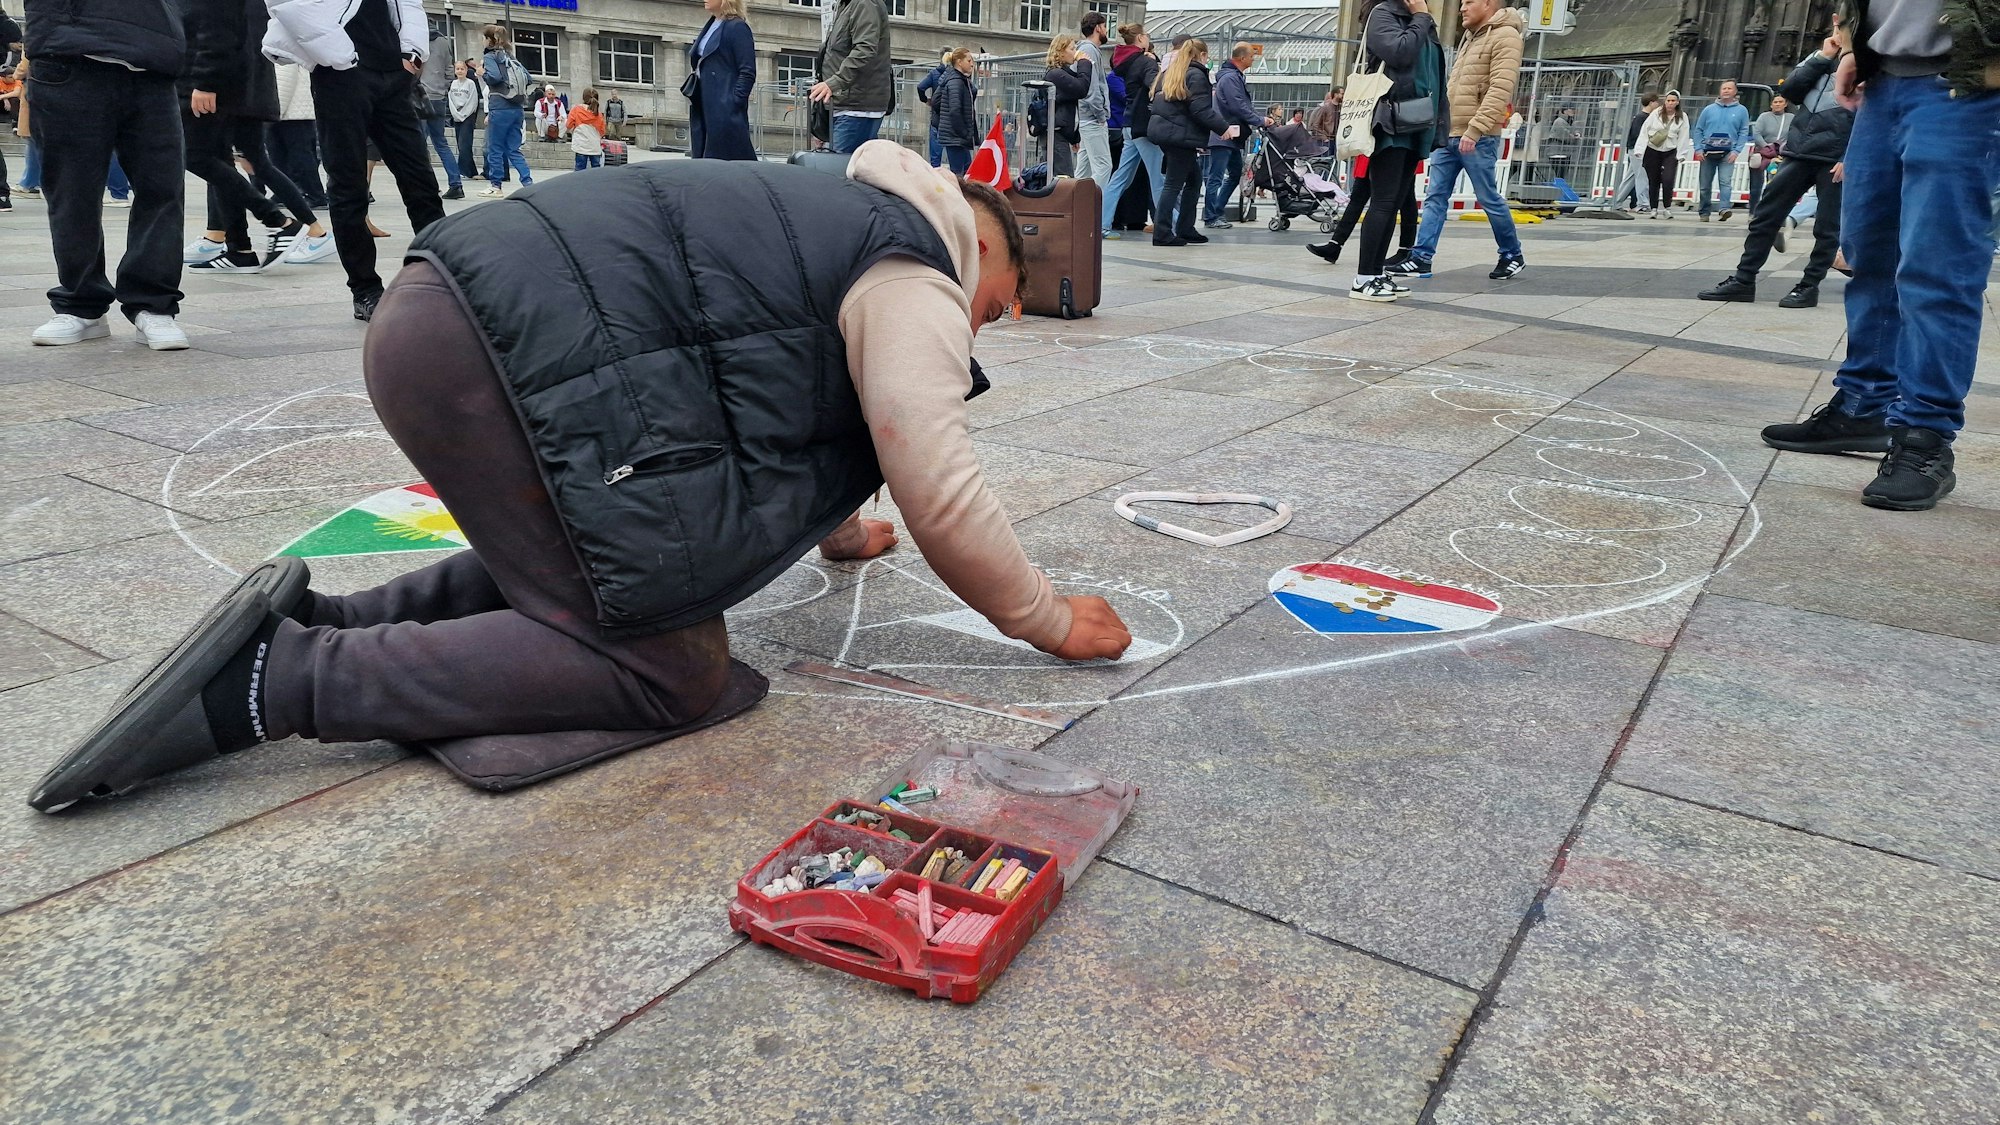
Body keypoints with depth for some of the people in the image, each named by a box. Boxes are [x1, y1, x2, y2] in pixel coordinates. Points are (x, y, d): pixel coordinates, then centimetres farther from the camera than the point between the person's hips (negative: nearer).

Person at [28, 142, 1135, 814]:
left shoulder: (842, 223, 31)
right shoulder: (916, 277, 1)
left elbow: (776, 404, 43)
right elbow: (943, 498, -6)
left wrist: (838, 530, 54)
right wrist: (1048, 619, 9)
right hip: (524, 359, -10)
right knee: (666, 671, -8)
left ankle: (320, 615, 10)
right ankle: (277, 680, -14)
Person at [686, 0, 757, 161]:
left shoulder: (737, 28, -7)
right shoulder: (710, 27, 18)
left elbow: (748, 73, -13)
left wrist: (734, 104, -18)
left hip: (726, 112, -9)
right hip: (704, 110, 9)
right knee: (702, 156, 7)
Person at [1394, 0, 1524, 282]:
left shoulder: (1505, 36, -8)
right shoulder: (1470, 37, 21)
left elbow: (1500, 90, -18)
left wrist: (1474, 130, -25)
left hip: (1478, 138, -8)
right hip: (1448, 134, 8)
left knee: (1489, 199, 0)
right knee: (1435, 198, 2)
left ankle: (1513, 256, 15)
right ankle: (1421, 258, 1)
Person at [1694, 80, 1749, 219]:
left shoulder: (1741, 110, 7)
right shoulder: (1709, 109, 10)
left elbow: (1744, 133, 4)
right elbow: (1698, 130, 9)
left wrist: (1736, 151, -8)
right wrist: (1699, 149, -2)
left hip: (1728, 154, -2)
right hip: (1707, 152, 2)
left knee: (1726, 182, -18)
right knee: (1705, 185, 4)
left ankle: (1725, 208, -26)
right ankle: (1704, 212, 13)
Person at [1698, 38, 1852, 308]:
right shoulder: (1823, 55, 19)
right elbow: (1790, 88, 6)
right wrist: (1821, 57, 0)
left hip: (1834, 160, -5)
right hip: (1799, 152, 6)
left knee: (1827, 228, 1)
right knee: (1765, 216, 2)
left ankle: (1809, 286, 8)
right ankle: (1743, 281, 7)